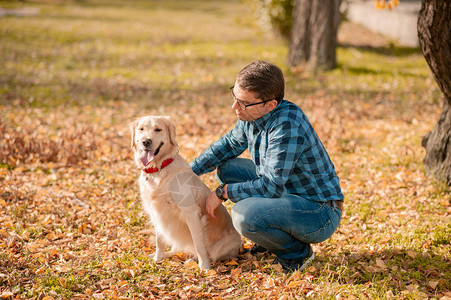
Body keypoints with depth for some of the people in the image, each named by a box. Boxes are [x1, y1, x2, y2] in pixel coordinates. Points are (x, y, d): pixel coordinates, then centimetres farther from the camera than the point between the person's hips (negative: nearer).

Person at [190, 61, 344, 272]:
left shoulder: (288, 126, -30)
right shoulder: (252, 113, -3)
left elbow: (270, 187, -29)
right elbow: (230, 144, 18)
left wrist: (222, 193, -18)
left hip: (321, 214, -9)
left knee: (244, 214, -31)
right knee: (227, 168, 11)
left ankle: (297, 252, -2)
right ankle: (274, 235, 17)